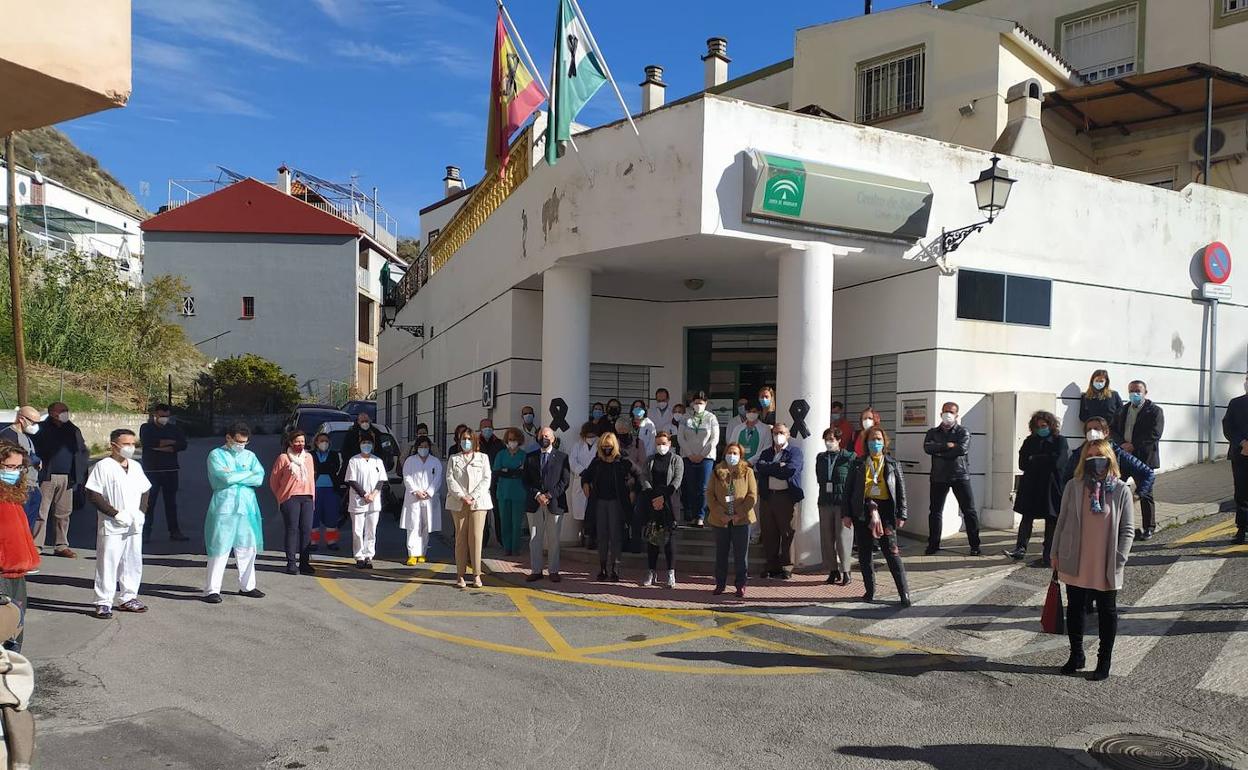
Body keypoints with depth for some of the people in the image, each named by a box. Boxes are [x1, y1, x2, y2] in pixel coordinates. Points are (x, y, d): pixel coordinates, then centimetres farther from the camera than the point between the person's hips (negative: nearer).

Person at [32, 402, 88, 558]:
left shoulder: (73, 431, 12)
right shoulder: (42, 430, -2)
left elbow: (83, 452, 15)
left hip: (67, 478, 4)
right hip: (47, 477, -4)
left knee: (64, 513, 9)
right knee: (41, 512, -2)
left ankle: (61, 546, 17)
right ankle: (35, 545, 4)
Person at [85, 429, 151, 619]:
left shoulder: (136, 466, 12)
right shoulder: (103, 466, -7)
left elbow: (144, 491, 18)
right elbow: (93, 495, -12)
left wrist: (141, 513, 1)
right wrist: (116, 513, -16)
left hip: (134, 526, 6)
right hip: (111, 527, -6)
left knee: (133, 562, 12)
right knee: (108, 564, -2)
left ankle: (129, 598, 24)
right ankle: (103, 603, 6)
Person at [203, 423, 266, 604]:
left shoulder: (249, 455, 15)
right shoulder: (216, 455, 1)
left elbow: (259, 479, 0)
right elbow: (226, 477, -14)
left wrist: (234, 476, -8)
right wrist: (248, 474, -2)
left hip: (247, 508, 5)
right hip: (224, 508, -5)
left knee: (248, 547, 10)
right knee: (219, 549, -6)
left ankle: (247, 586, 21)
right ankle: (212, 590, -1)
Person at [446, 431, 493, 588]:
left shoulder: (483, 458, 12)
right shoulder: (453, 459, 14)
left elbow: (486, 479, 3)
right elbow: (450, 479, 3)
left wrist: (472, 496, -9)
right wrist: (461, 496, -11)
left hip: (478, 502, -1)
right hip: (458, 503, 1)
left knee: (476, 537, -6)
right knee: (460, 538, -1)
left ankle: (477, 575, -3)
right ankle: (460, 575, 2)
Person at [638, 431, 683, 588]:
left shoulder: (676, 460, 5)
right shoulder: (650, 460, 13)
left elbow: (677, 480, -5)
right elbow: (644, 478, 3)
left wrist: (663, 497, -14)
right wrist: (653, 497, -11)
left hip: (669, 503, -3)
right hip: (651, 503, 3)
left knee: (668, 537, -5)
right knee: (651, 537, 2)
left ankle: (671, 574, -2)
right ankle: (651, 573, 6)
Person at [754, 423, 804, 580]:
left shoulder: (795, 451, 4)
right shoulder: (766, 453, 18)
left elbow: (789, 470, -12)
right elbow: (759, 466, -2)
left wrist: (769, 468, -4)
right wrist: (777, 466, -11)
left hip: (787, 497, -4)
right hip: (768, 496, 4)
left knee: (787, 534, -1)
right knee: (769, 534, 6)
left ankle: (786, 568, 6)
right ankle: (772, 567, 14)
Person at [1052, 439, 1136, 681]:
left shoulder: (1121, 490, -6)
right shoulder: (1073, 487, -2)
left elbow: (1128, 530, -3)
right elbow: (1062, 521, 4)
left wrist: (1118, 560, -10)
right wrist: (1055, 554, 4)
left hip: (1106, 567, -1)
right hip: (1075, 564, 2)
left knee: (1107, 612, 11)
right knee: (1074, 608, 13)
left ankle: (1104, 661, 25)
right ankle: (1076, 655, 30)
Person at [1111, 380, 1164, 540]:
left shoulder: (1154, 411, -2)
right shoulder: (1121, 411, 15)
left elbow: (1154, 434, -12)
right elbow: (1111, 430, 9)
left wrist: (1133, 446, -18)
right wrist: (1122, 443, -9)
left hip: (1143, 457, -4)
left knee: (1145, 494, 3)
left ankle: (1148, 528, 13)